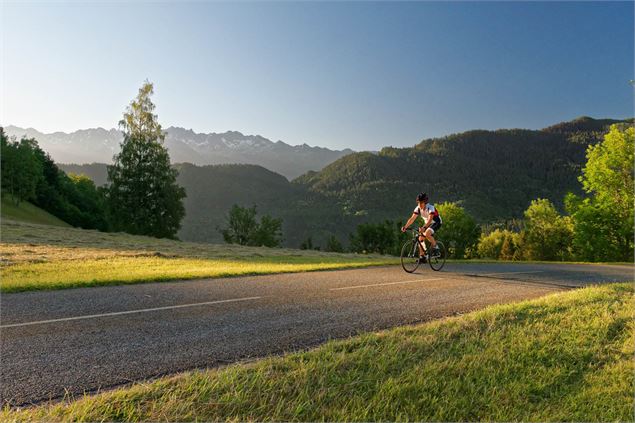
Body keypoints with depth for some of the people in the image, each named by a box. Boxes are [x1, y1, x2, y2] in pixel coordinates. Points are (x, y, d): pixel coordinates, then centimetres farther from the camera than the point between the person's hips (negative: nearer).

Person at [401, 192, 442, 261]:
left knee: (427, 234, -32)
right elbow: (412, 218, -18)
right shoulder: (418, 208, -14)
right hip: (427, 223, 7)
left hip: (436, 222, -7)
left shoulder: (430, 207, -30)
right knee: (420, 238, -6)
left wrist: (424, 227, -59)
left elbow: (430, 219, -43)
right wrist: (405, 226, -32)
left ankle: (436, 248, -11)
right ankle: (422, 256, 5)